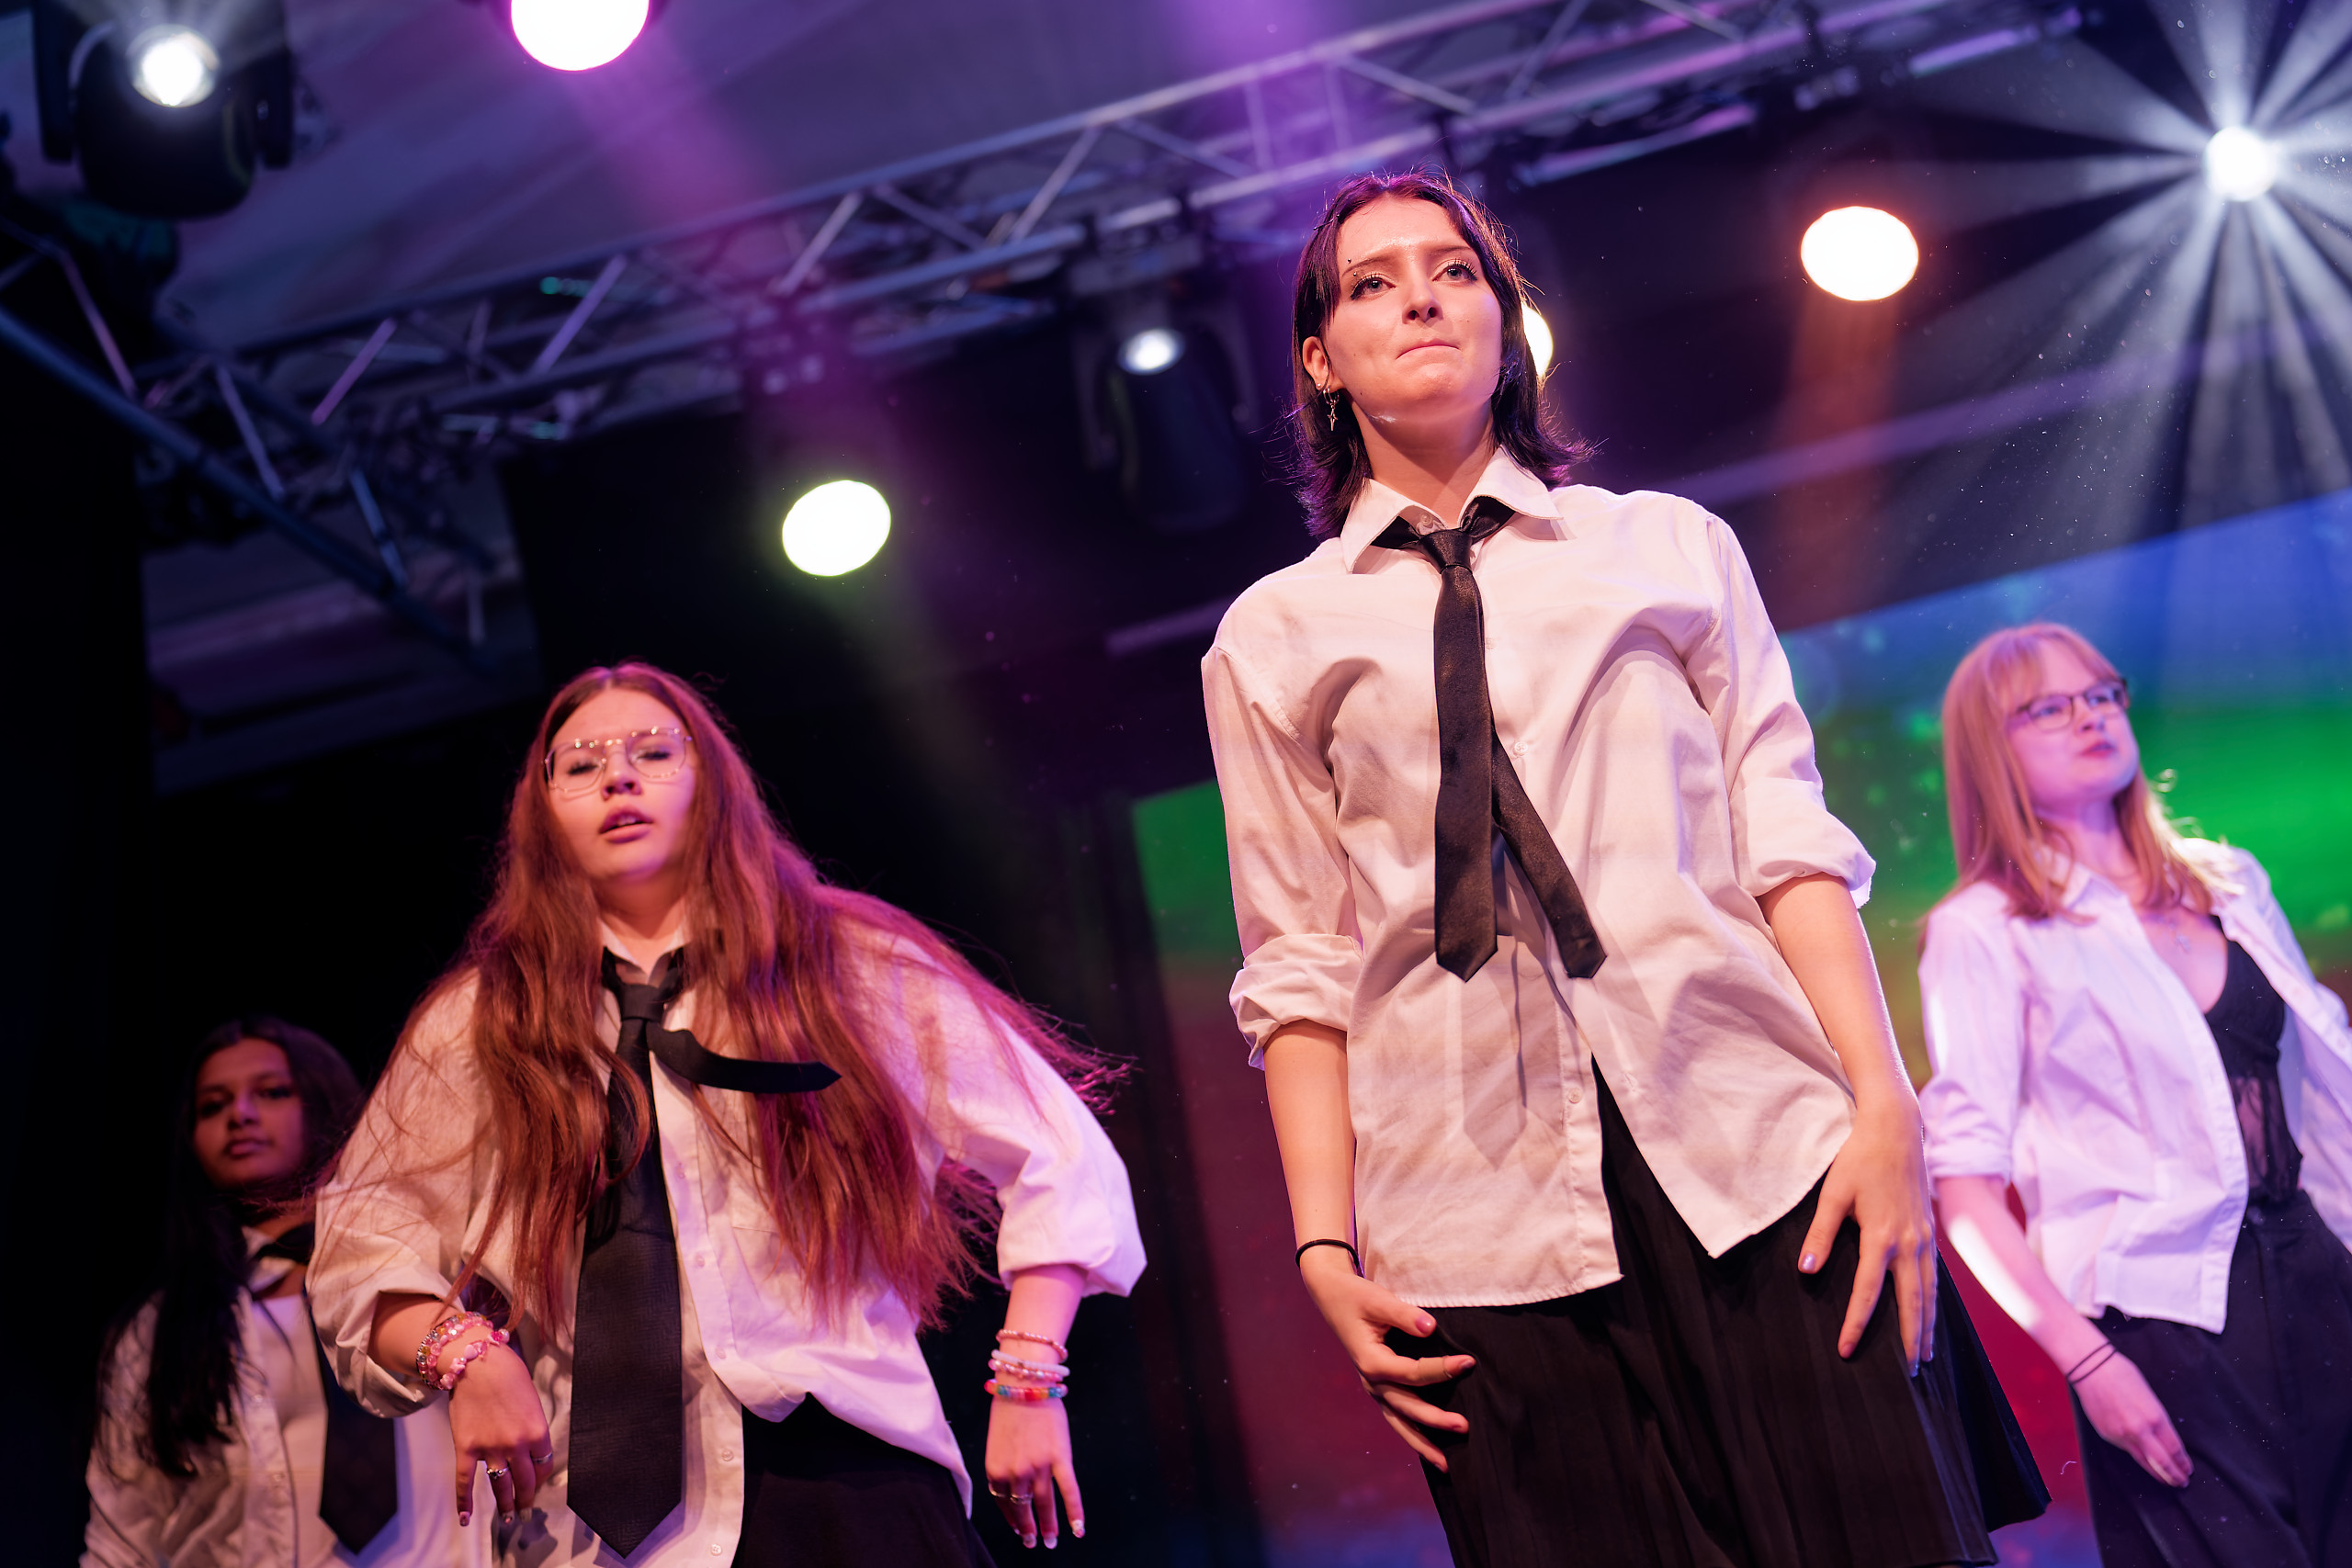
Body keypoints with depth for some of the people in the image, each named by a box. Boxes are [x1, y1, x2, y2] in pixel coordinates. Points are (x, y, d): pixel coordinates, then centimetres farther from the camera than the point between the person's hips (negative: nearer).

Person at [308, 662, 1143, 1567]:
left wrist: (1026, 1382, 0)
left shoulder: (860, 971, 8)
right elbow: (364, 1239, 10)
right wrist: (464, 1349, -11)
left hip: (847, 1488, -1)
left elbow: (1062, 1161, 10)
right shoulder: (476, 1024, 11)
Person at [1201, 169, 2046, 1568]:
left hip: (1759, 1155, 1)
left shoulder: (1669, 546, 16)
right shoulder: (1273, 637, 14)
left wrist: (1884, 1101, -6)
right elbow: (1299, 966, 9)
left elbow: (1785, 829, 6)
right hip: (1486, 1223, 0)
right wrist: (1326, 1250, 0)